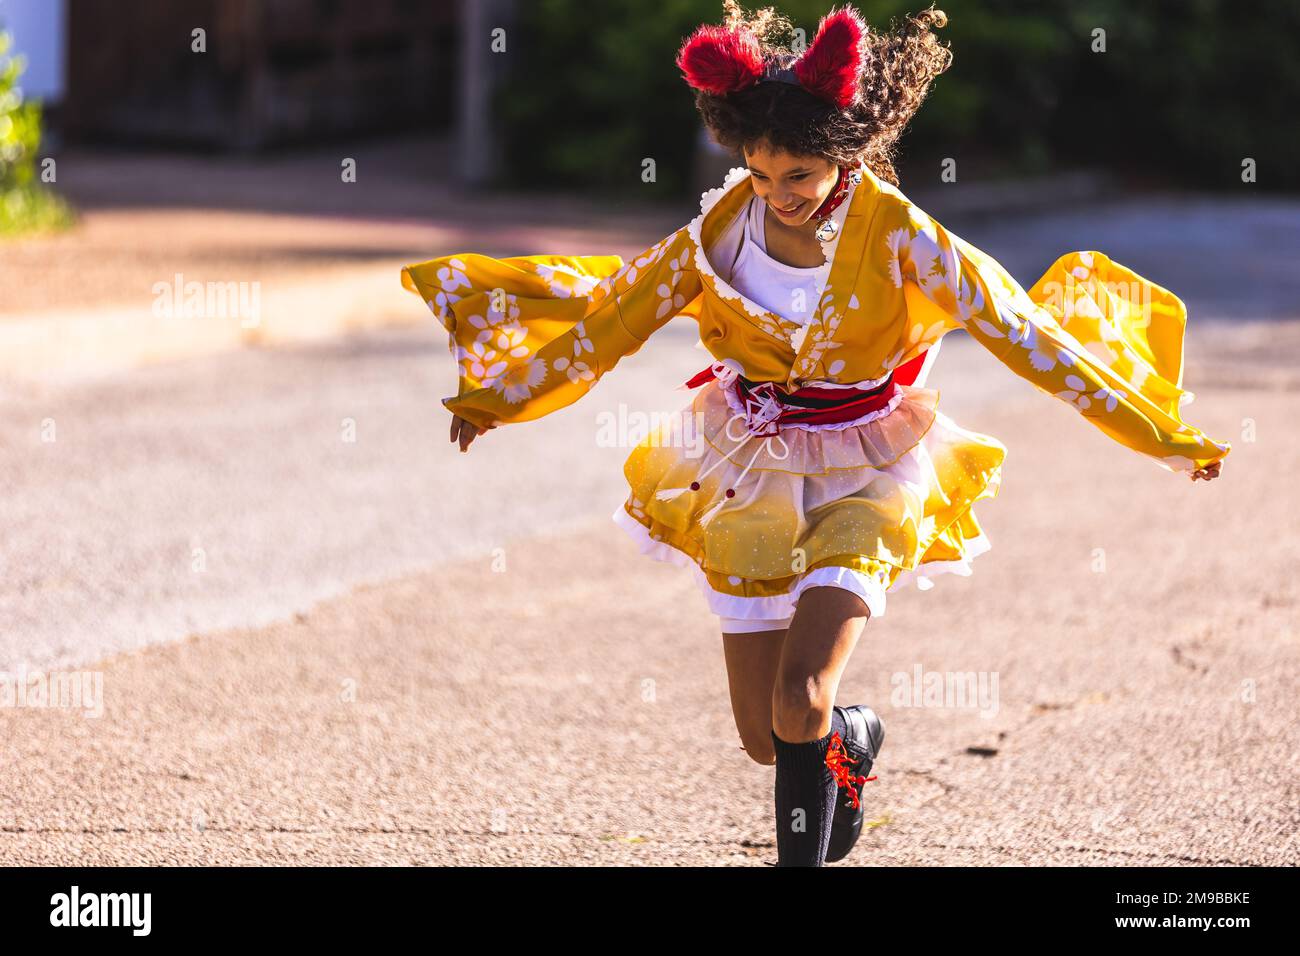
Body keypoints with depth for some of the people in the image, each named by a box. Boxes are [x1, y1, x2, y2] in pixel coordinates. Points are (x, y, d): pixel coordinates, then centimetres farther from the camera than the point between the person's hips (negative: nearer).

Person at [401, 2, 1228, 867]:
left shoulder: (895, 235, -17)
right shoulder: (724, 229, -8)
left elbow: (1015, 327, -15)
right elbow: (614, 317, 4)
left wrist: (1158, 433, -15)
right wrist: (501, 398, 10)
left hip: (866, 477, -3)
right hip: (754, 470, 3)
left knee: (800, 697, -21)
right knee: (764, 738, 6)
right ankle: (855, 737, 42)